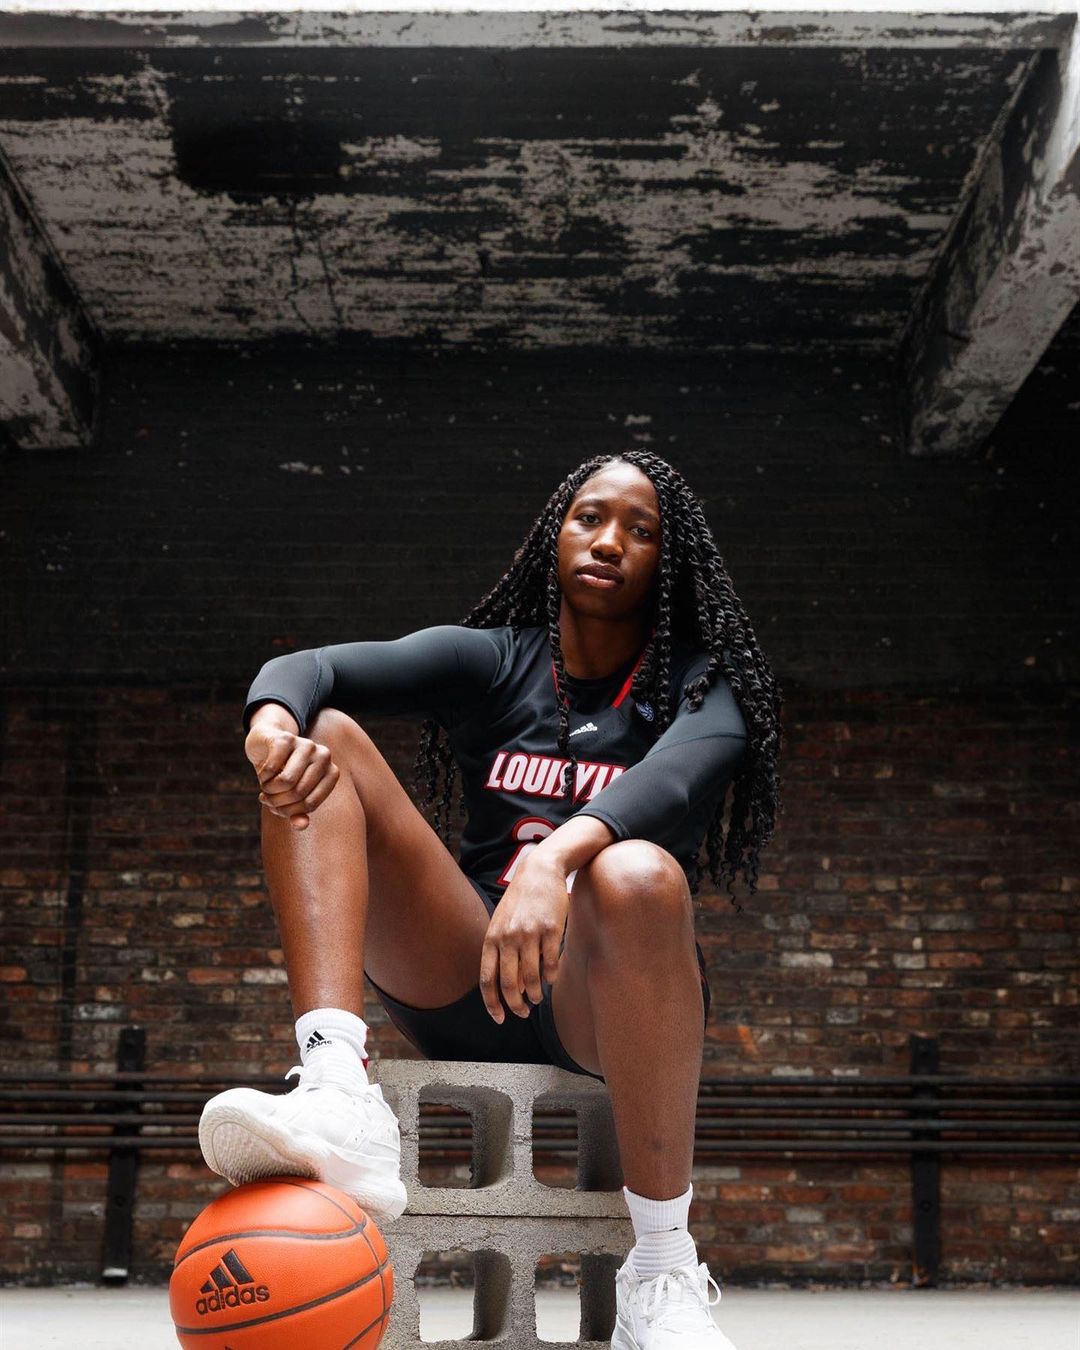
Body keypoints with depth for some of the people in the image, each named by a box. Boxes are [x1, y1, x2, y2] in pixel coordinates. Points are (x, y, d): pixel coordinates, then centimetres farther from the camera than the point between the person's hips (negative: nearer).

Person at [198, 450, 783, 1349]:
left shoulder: (703, 684, 6)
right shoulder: (492, 662, 12)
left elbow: (678, 773, -20)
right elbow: (312, 668, -5)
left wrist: (558, 856, -41)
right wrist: (274, 723, -30)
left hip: (606, 993, -2)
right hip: (463, 979, 3)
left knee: (639, 872, -38)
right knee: (325, 738, -13)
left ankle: (663, 1278, -24)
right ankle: (341, 1103, -35)